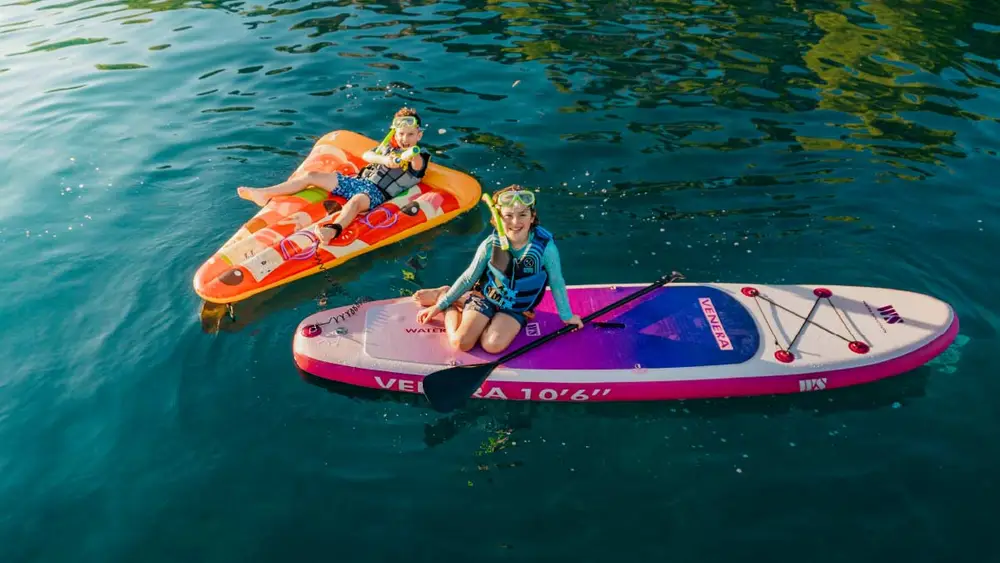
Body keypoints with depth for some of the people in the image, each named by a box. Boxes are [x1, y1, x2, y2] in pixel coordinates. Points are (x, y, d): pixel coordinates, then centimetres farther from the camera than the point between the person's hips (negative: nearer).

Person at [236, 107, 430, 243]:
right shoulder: (388, 147, 19)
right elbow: (366, 155, 1)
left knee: (356, 201, -42)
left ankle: (332, 231, -68)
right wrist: (383, 159, -20)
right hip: (358, 182, 7)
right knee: (312, 176, 2)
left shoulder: (419, 157, 1)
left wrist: (413, 153, -49)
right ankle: (263, 194, 4)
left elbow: (417, 165, -26)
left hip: (376, 194, -7)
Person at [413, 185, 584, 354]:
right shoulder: (490, 245, -16)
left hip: (517, 309, 1)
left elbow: (557, 283, -7)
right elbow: (468, 278, -3)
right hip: (485, 297, 0)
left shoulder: (546, 247, -22)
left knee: (493, 346, -24)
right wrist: (440, 305, -1)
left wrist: (567, 316, 3)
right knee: (461, 342, -18)